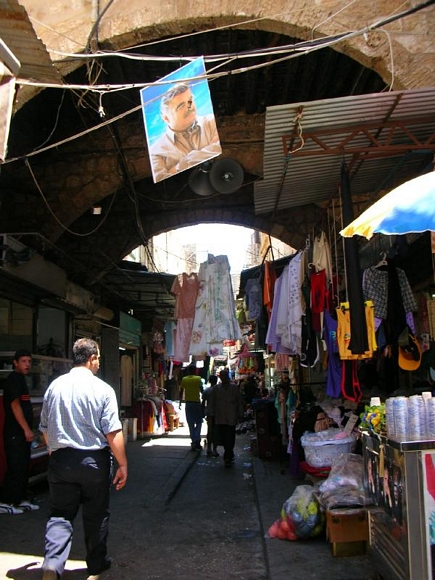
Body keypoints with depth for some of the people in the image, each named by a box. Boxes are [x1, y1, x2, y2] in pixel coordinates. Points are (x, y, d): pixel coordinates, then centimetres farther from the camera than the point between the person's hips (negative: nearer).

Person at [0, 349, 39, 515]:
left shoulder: (20, 379, 16)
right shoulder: (14, 379, -12)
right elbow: (15, 405, -18)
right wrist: (26, 429, -19)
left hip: (21, 432, 10)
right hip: (15, 432, -10)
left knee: (23, 467, 13)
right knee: (16, 468, -6)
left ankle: (20, 499, 20)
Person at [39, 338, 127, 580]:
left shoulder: (55, 385, 1)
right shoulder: (102, 389, -12)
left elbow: (44, 427, 12)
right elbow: (113, 432, -14)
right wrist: (122, 464, -5)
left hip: (60, 460, 3)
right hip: (94, 460, -2)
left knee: (60, 514, 11)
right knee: (96, 515, 14)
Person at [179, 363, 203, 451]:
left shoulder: (184, 379, 3)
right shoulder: (198, 379, -5)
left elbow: (181, 392, 5)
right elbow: (201, 390, -6)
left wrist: (180, 402, 13)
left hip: (188, 403, 2)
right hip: (197, 402, -2)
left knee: (191, 424, 9)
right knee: (198, 422, 9)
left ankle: (194, 441, 9)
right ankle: (197, 440, -8)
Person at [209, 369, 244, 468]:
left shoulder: (234, 388, 4)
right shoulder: (216, 388, 8)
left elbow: (240, 402, 6)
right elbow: (212, 402, 13)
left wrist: (240, 415, 3)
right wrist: (212, 414, 9)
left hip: (231, 418, -2)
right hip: (220, 418, 2)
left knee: (229, 438, -6)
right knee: (222, 438, 4)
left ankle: (228, 457, 1)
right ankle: (230, 456, 21)